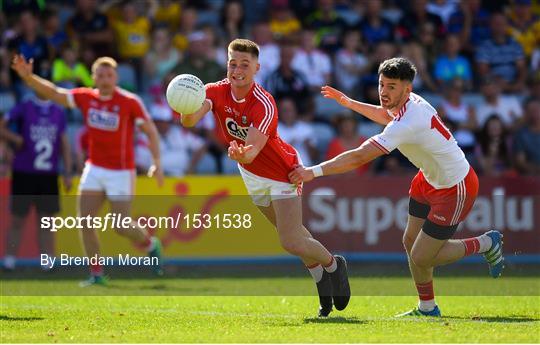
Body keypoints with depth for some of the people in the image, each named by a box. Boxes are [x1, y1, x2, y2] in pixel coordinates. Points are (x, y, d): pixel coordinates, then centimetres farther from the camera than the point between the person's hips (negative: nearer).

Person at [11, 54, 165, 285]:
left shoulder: (130, 102, -12)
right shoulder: (85, 97, -1)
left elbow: (151, 131, -8)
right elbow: (53, 93, 1)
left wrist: (157, 162, -19)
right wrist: (27, 76, -13)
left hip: (120, 171, -4)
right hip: (94, 169, 4)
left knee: (121, 227, -4)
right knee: (84, 220, -7)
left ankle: (150, 244, 29)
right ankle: (97, 274, 2)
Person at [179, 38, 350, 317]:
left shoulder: (264, 106, -32)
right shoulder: (216, 92, -16)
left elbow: (252, 153, -42)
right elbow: (189, 121, -34)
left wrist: (240, 154, -65)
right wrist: (189, 112, -58)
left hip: (281, 173, -6)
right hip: (251, 174, 6)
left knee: (292, 243, -11)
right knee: (289, 232, 17)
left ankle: (334, 265, 19)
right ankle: (321, 279, 38)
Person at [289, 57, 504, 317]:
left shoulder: (407, 124, -34)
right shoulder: (409, 102, -5)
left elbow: (360, 157, -39)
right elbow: (386, 116, 24)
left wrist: (314, 172, -38)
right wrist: (349, 103, 22)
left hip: (455, 189, -9)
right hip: (430, 179, 9)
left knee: (421, 258, -4)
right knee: (410, 242, 11)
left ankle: (486, 243, 17)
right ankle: (427, 308, 25)